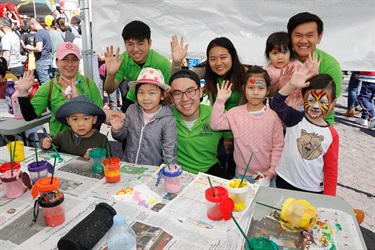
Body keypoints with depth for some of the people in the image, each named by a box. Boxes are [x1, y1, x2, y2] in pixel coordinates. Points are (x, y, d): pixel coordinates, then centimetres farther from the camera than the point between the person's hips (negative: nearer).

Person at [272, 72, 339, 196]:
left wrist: (329, 198, -2)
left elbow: (331, 169, -1)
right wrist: (291, 85, -34)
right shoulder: (295, 119, -6)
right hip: (284, 182, 0)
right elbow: (277, 103, -21)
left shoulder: (332, 135, -5)